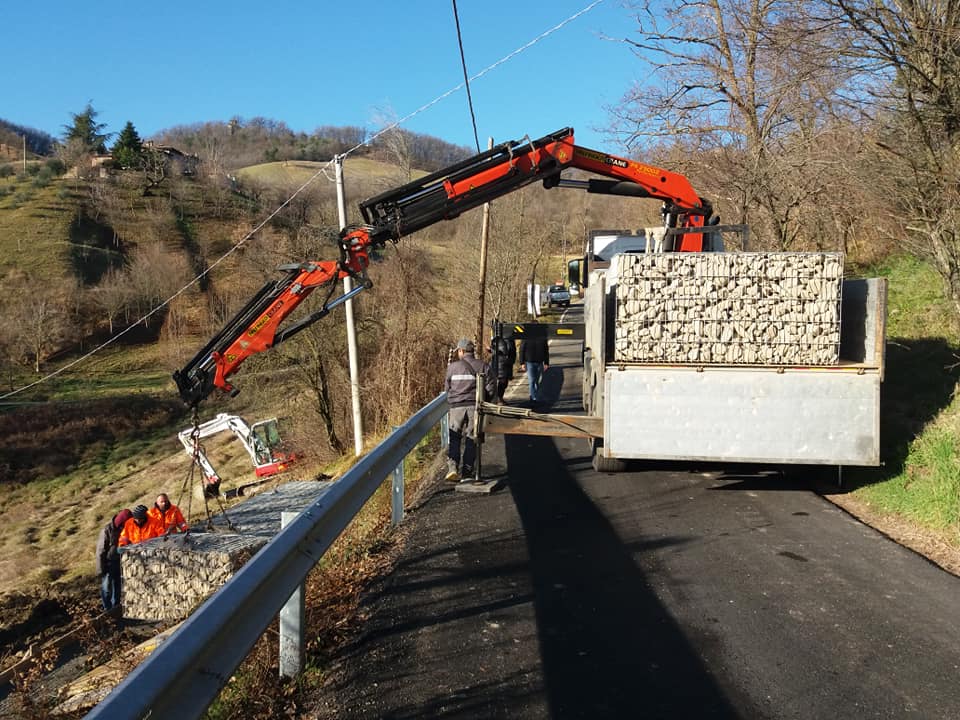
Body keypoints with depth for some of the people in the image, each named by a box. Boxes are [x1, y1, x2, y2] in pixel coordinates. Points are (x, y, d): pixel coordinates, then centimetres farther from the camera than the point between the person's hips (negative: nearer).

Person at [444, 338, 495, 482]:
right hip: (475, 407, 1)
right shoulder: (483, 366, 2)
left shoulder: (453, 367, 2)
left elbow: (446, 387, 11)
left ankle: (453, 467, -9)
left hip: (456, 406, -1)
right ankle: (467, 473, 8)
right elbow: (491, 386, 0)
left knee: (454, 438, 8)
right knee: (471, 440, 7)